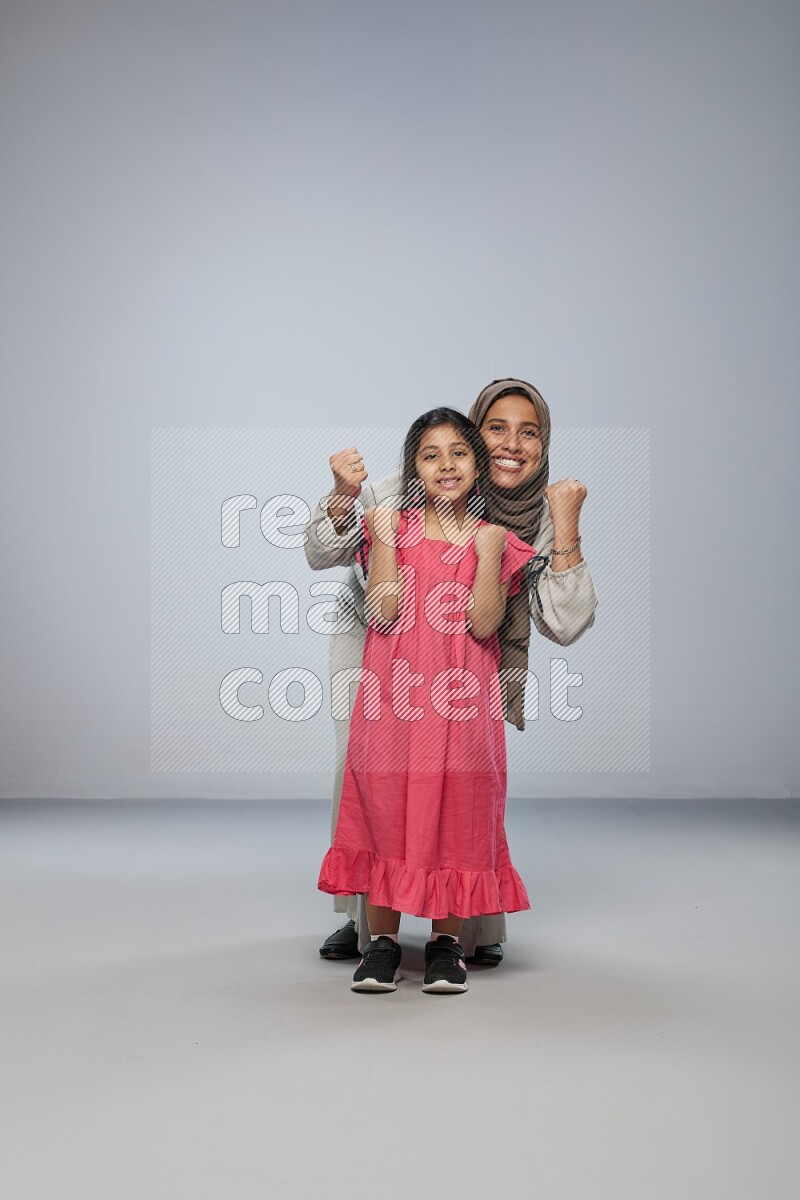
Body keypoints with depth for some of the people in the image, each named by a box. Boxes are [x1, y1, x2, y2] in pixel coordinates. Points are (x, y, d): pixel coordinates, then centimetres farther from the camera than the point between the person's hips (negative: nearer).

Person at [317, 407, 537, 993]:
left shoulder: (494, 540, 8)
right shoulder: (392, 526, 7)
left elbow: (484, 625, -6)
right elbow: (383, 614, -6)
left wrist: (488, 553, -12)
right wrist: (385, 541, -9)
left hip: (462, 698, 0)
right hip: (395, 696, 0)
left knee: (457, 809, 1)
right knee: (386, 803, -1)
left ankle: (446, 942, 15)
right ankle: (382, 940, 13)